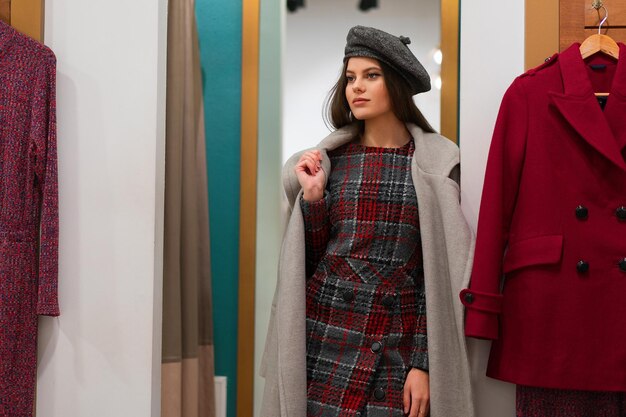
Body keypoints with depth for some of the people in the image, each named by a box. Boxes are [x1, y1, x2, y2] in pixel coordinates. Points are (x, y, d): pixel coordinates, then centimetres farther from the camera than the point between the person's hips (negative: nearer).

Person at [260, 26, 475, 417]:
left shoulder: (435, 163, 0)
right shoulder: (329, 159, 5)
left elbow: (438, 272, -2)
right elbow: (313, 260, 7)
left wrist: (424, 364, -7)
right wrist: (312, 196, -7)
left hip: (397, 348, -1)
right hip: (325, 341, 2)